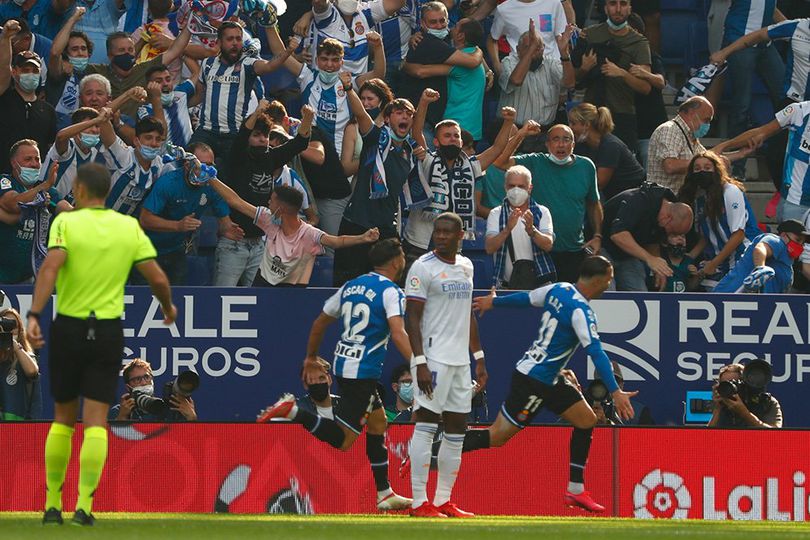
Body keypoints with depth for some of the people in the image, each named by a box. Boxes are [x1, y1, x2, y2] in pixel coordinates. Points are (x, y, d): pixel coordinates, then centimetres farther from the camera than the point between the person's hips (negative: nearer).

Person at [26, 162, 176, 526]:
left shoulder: (66, 223, -4)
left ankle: (52, 503, 17)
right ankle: (84, 505, -11)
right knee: (95, 421, 0)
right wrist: (168, 307, 22)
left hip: (68, 328, -1)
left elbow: (50, 267, -20)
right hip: (109, 331, 1)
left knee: (63, 418, 13)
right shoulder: (129, 227, 3)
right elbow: (157, 278, 2)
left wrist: (34, 315, -26)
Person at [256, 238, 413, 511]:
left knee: (378, 422, 20)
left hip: (342, 365, 9)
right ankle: (293, 411, -22)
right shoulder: (391, 292, -9)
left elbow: (320, 323, 21)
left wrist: (311, 359, 34)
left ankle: (385, 494, 22)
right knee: (341, 439, -7)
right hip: (362, 373, -9)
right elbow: (398, 333, -24)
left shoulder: (351, 286, 14)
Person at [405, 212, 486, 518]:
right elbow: (412, 318, -11)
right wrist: (420, 363, -19)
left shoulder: (466, 266, 15)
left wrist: (479, 357, 21)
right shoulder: (423, 268, -7)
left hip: (460, 361, 8)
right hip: (433, 359, -8)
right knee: (426, 426, -9)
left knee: (456, 431, 8)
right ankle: (419, 502, -10)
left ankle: (443, 501, 14)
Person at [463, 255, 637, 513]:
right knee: (497, 436, -7)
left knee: (587, 420, 8)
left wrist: (493, 302, 38)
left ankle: (575, 490, 11)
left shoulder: (558, 290, 4)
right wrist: (615, 392, -31)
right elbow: (595, 352, -28)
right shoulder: (580, 310, -22)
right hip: (533, 382, -10)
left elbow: (526, 298, 20)